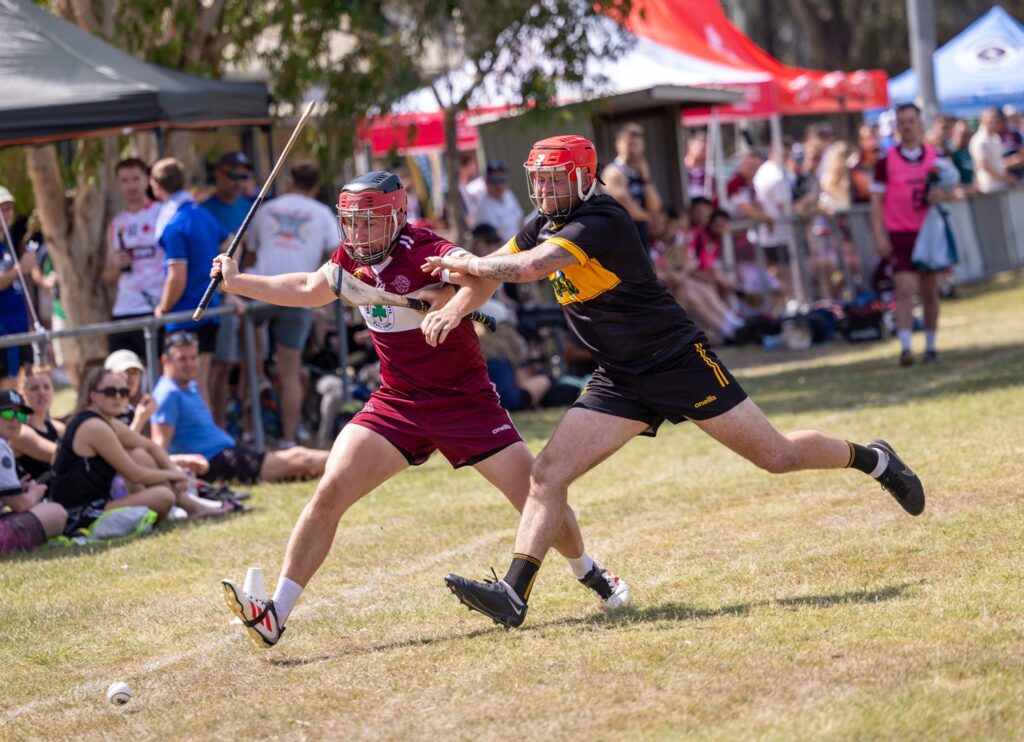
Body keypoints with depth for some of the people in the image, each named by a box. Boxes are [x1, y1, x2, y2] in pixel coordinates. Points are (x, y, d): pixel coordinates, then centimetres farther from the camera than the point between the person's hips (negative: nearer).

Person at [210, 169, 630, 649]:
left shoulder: (423, 251, -20)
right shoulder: (351, 260, 0)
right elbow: (307, 291, 22)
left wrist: (452, 310, -61)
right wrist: (237, 282, 19)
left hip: (466, 402, -5)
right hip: (397, 405, 5)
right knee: (330, 493, -13)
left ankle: (588, 572, 30)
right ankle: (275, 616, -14)